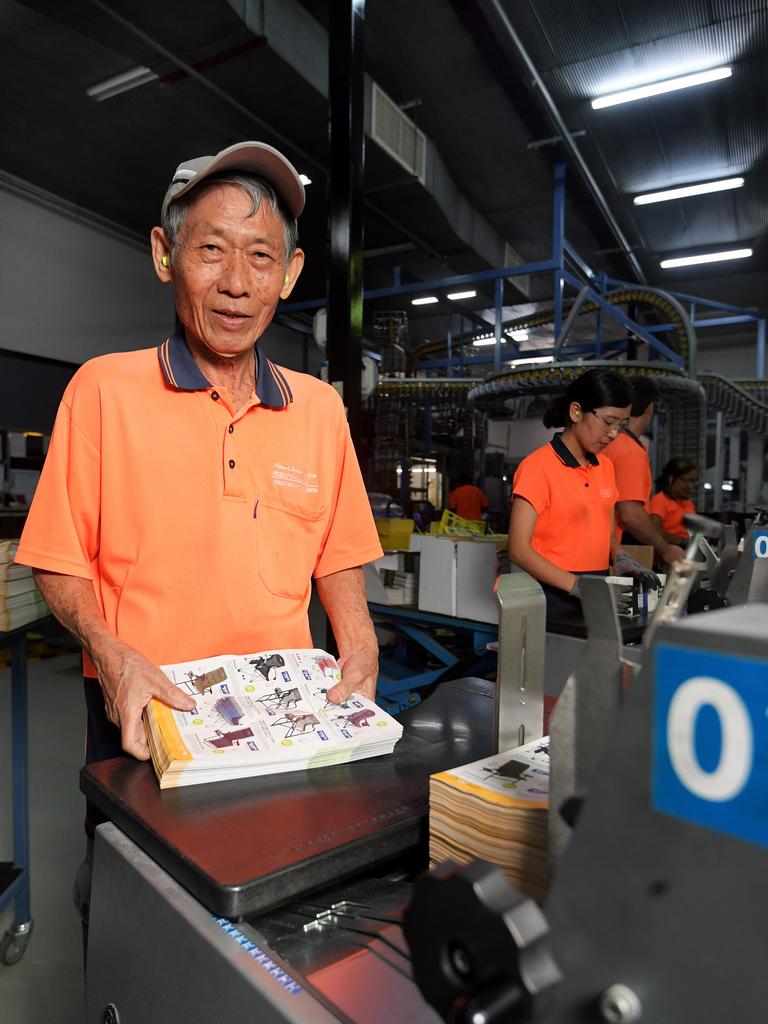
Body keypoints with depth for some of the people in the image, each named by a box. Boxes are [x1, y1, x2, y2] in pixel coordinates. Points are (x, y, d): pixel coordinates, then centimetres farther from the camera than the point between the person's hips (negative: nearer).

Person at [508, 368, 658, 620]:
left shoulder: (605, 467, 10)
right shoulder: (538, 467, -12)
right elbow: (519, 549, -16)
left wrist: (620, 558, -3)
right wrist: (576, 585, -24)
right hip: (555, 595, -6)